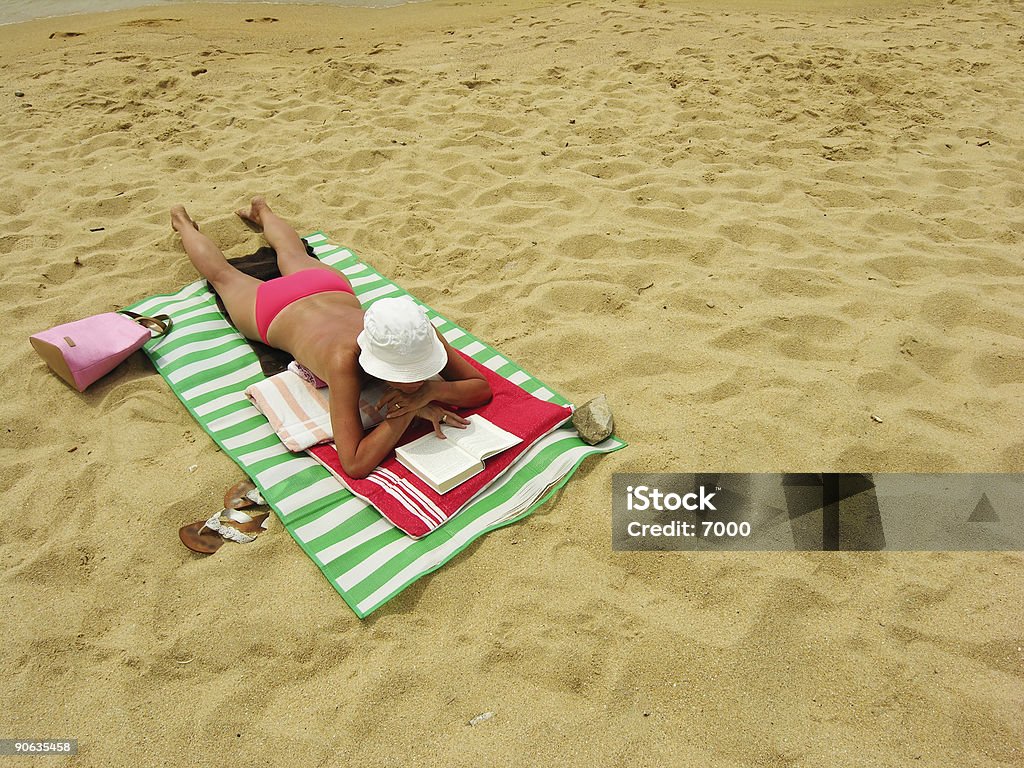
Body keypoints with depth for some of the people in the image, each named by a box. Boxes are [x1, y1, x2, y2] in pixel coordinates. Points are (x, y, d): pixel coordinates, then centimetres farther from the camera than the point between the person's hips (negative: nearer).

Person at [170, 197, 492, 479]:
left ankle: (263, 211, 67)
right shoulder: (345, 359, -53)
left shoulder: (419, 336, -42)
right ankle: (183, 224, 59)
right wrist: (411, 411, -55)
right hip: (278, 312, -3)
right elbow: (355, 464, -55)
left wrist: (433, 390, -49)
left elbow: (483, 387, -31)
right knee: (223, 274, 30)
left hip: (333, 290, 3)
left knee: (295, 256, 38)